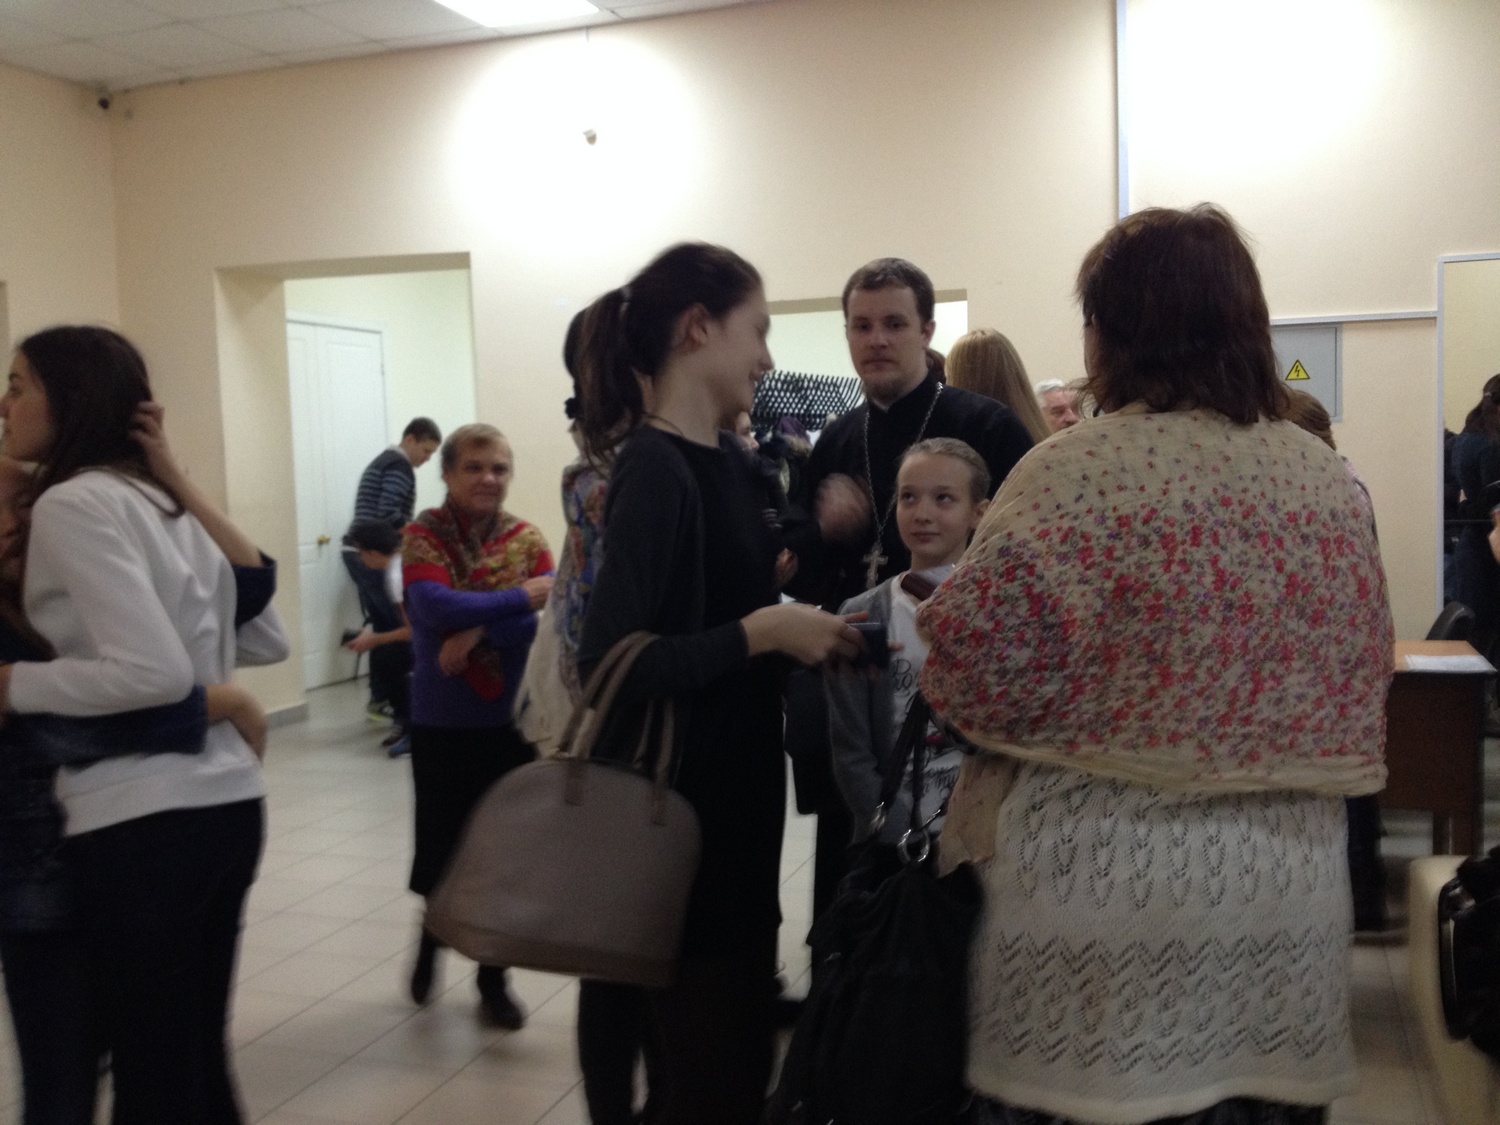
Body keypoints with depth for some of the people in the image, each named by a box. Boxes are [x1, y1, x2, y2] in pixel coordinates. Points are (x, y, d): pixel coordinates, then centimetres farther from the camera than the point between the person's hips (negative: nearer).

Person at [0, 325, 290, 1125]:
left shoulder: (72, 503, -12)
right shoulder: (169, 502, 12)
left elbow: (154, 673, -22)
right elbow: (267, 642, 17)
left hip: (142, 824, -8)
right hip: (228, 802, 8)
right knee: (198, 1060, 20)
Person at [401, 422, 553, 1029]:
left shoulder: (527, 539, 1)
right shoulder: (424, 535, -6)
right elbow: (434, 606, -22)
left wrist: (476, 630, -24)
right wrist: (520, 599, -21)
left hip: (511, 718, 2)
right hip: (441, 721, -2)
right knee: (443, 841, 8)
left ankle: (493, 977, 25)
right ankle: (431, 935, 40)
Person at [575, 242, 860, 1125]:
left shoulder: (730, 459, 8)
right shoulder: (653, 470, -19)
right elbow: (609, 662, -26)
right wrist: (765, 632, -23)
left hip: (742, 786, 9)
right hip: (682, 803, -9)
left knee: (740, 1035, 22)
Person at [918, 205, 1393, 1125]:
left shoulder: (1073, 472, -14)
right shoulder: (1331, 480, 3)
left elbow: (973, 666, -16)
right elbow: (1362, 678, 9)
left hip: (1098, 881, -4)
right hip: (1286, 883, 5)